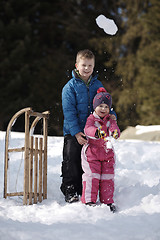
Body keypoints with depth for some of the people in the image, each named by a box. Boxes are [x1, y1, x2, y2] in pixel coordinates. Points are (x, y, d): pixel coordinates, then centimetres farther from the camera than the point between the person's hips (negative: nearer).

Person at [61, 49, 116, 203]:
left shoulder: (98, 85, 6)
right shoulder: (70, 87, -6)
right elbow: (69, 112, -11)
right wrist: (76, 132, -20)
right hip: (73, 132, -3)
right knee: (72, 160, -5)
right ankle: (70, 192, 4)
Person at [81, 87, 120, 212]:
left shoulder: (110, 120, 7)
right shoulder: (91, 119, -4)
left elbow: (114, 127, -13)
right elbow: (88, 129, -25)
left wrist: (115, 132, -38)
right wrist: (97, 132, -47)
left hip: (107, 152, 4)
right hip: (92, 151, -4)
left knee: (108, 177, 6)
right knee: (92, 176, -7)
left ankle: (108, 201, 15)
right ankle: (89, 200, -2)